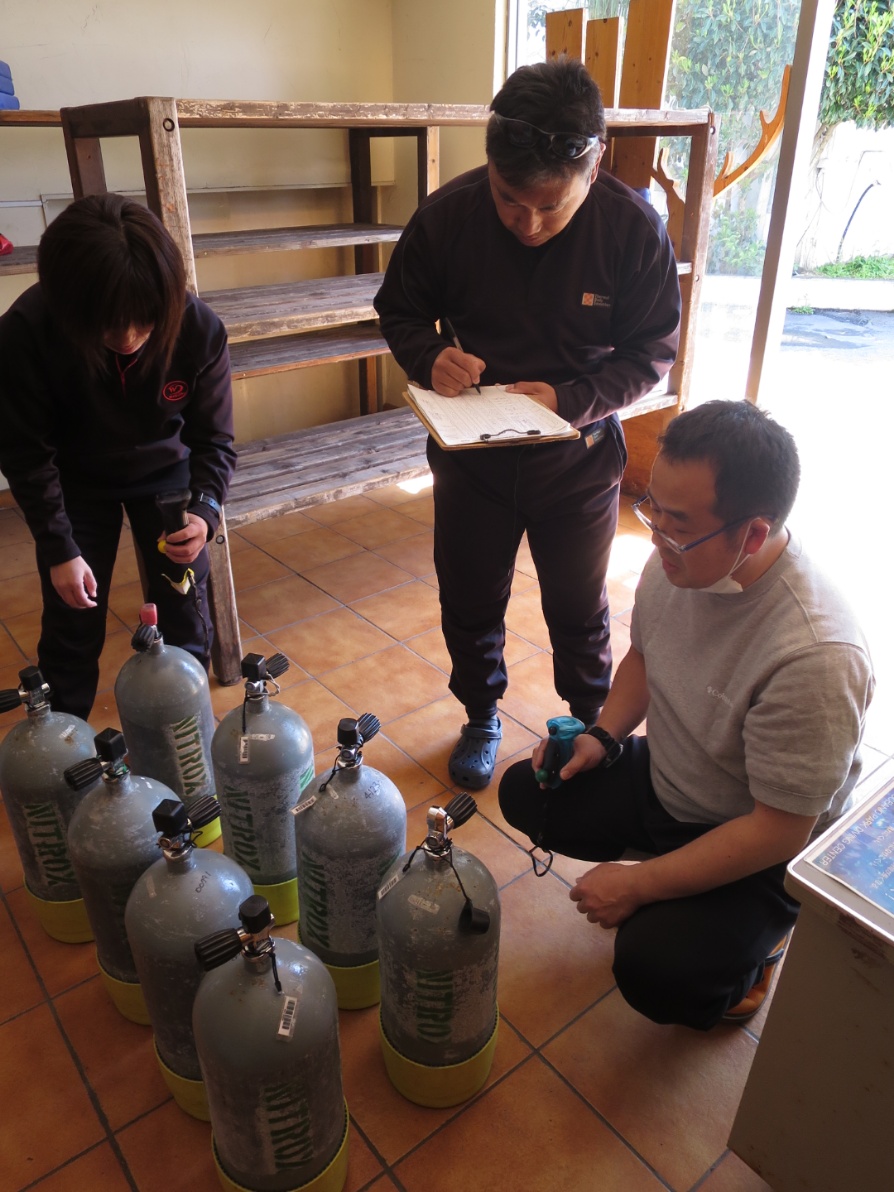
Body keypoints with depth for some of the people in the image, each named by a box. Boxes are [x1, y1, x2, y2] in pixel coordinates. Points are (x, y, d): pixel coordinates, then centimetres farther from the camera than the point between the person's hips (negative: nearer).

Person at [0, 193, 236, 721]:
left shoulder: (199, 329, -28)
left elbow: (215, 438, -17)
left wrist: (205, 510, -34)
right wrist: (59, 549, -17)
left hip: (166, 470, 1)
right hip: (76, 480, -1)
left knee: (186, 616, 4)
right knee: (73, 622, 2)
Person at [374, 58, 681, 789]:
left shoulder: (635, 230, -17)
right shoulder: (449, 215, -15)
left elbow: (651, 354, -9)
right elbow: (400, 311, -1)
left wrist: (569, 399, -26)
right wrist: (430, 358, -24)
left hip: (579, 460, -1)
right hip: (471, 454, 1)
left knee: (579, 610, 17)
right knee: (470, 604, 16)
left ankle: (592, 723, 45)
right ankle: (481, 718, 44)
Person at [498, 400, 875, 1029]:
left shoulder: (816, 657, -37)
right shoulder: (679, 559, -15)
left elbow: (779, 831, -28)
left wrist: (638, 886, -22)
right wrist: (603, 736, -9)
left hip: (762, 850, -6)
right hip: (663, 780, 7)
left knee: (656, 972, -25)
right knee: (525, 793, 2)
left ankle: (755, 937, 9)